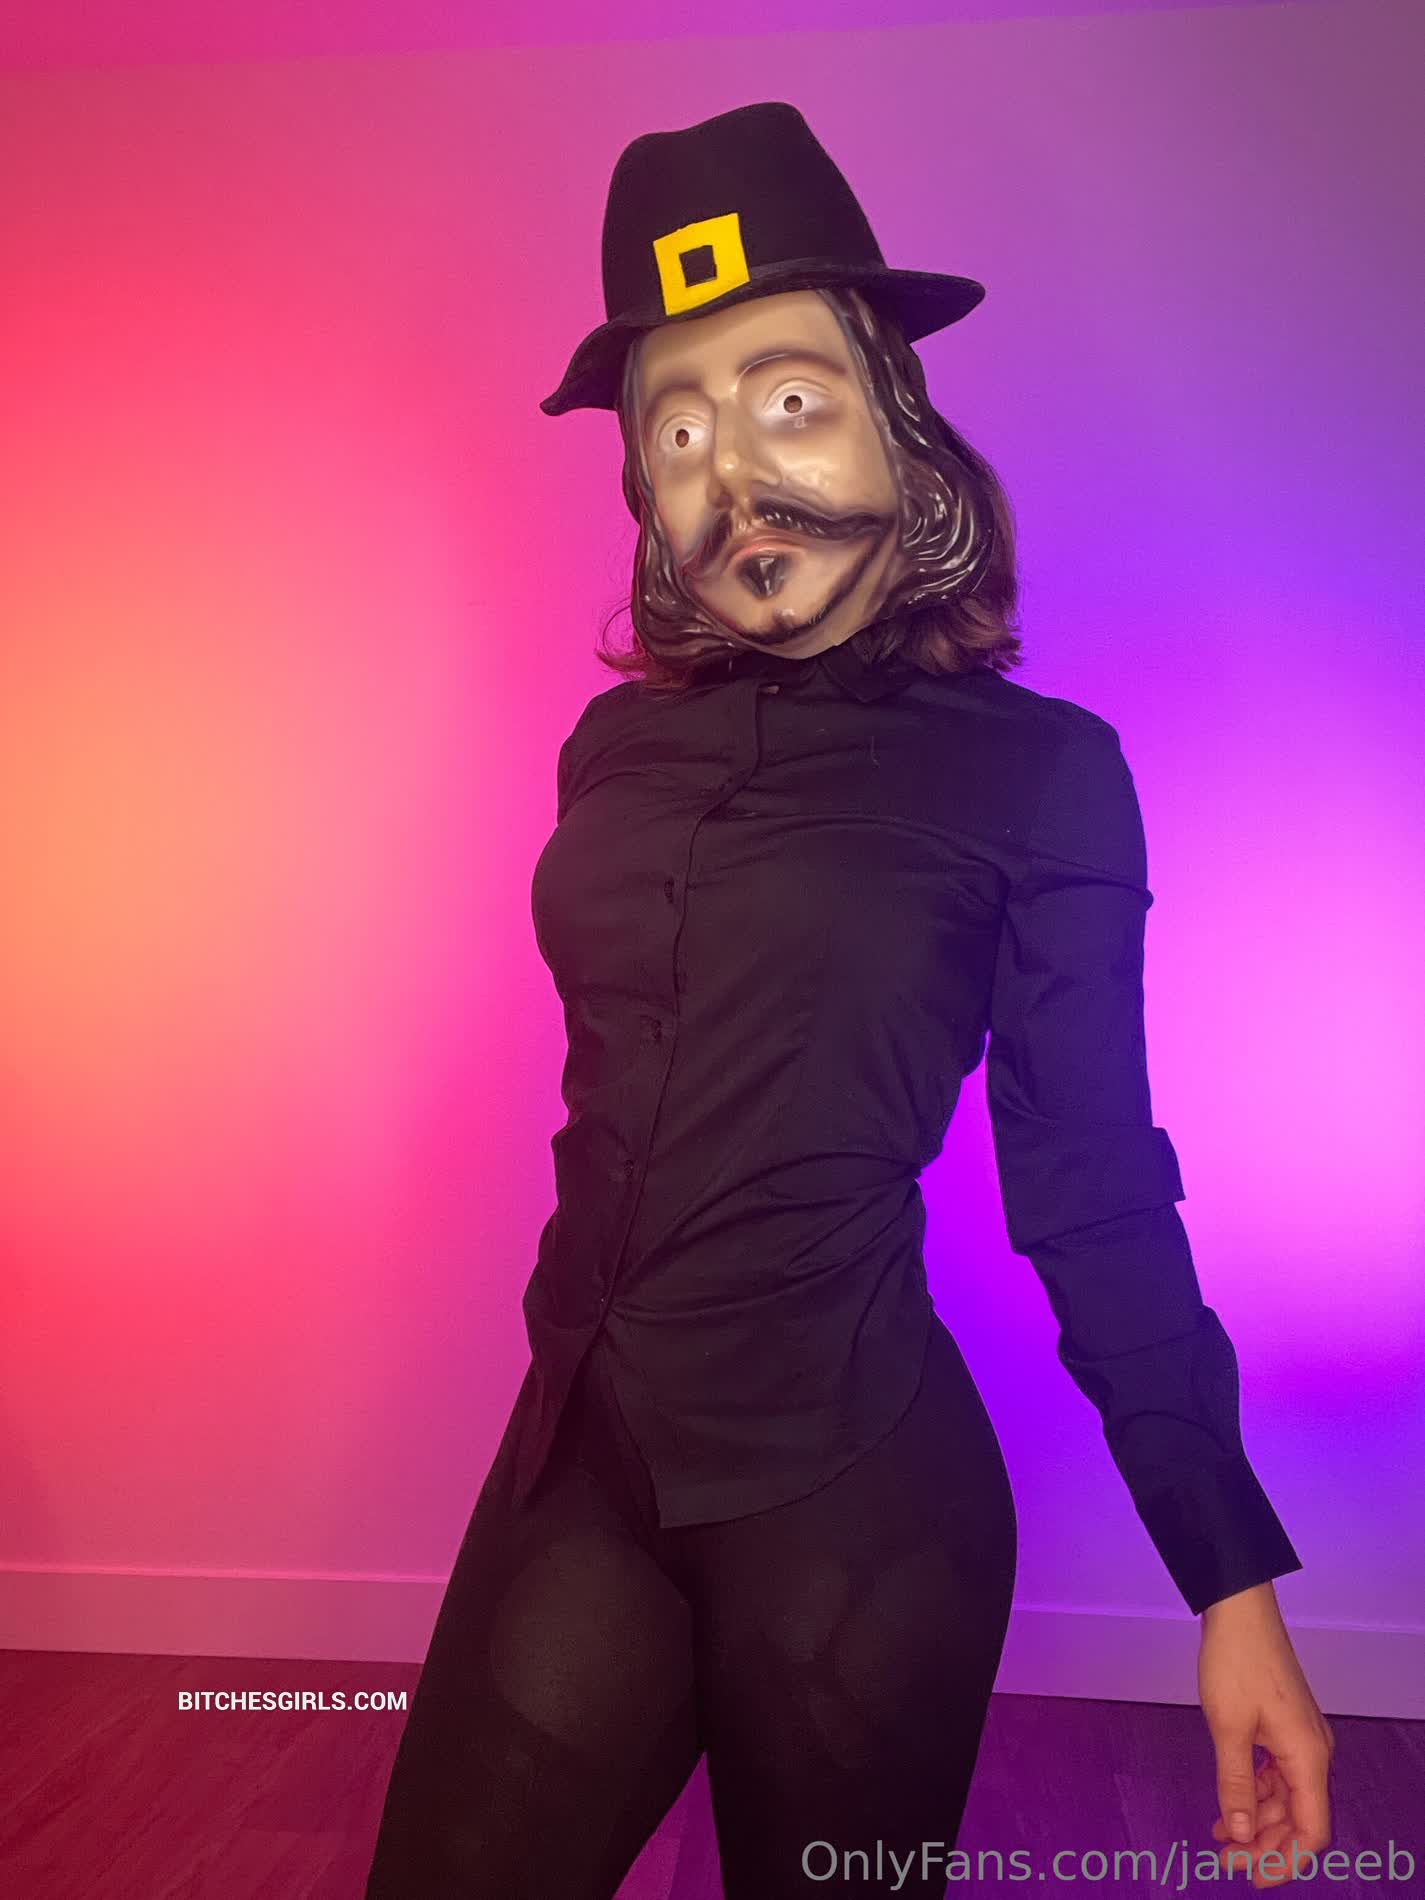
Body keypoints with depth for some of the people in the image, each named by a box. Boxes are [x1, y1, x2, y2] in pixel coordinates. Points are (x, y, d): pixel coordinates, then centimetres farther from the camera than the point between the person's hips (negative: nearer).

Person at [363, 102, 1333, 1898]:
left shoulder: (1035, 770, -8)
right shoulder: (619, 745, 4)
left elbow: (1094, 1188, -5)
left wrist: (1232, 1581, -6)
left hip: (852, 1505, -3)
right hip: (576, 1468, 4)